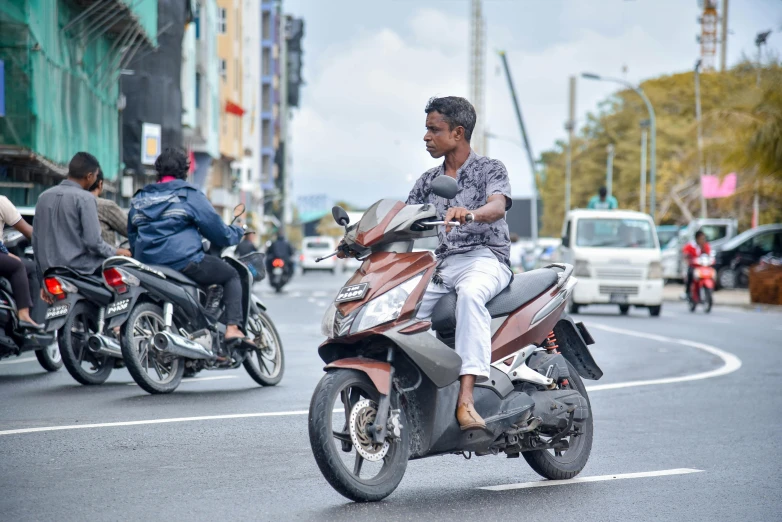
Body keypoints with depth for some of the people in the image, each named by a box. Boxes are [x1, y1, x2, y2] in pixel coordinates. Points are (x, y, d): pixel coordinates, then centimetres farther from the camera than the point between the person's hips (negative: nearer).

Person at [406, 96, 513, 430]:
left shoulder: (490, 169, 5)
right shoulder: (428, 181, 21)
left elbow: (497, 206, -17)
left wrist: (470, 214, -40)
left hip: (484, 257, -6)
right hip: (441, 265, 6)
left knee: (470, 292, -40)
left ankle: (465, 398, -49)